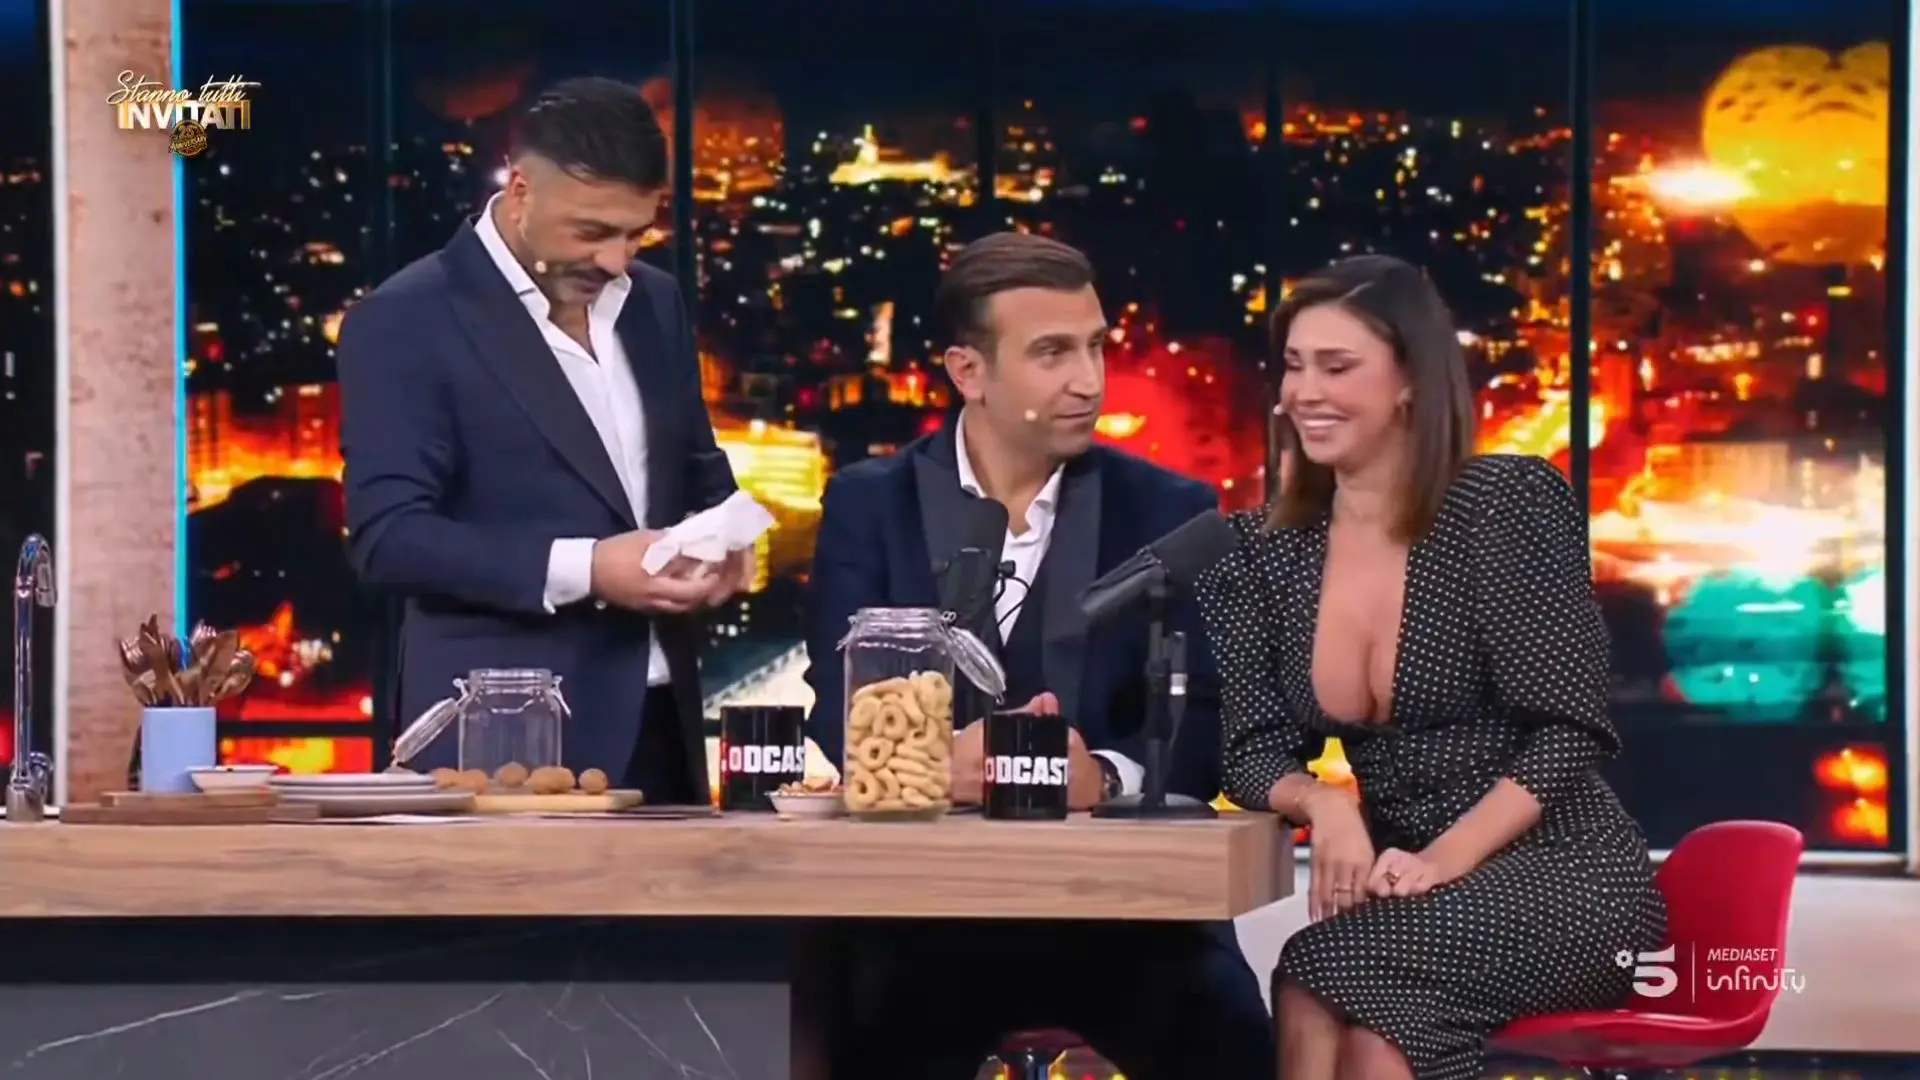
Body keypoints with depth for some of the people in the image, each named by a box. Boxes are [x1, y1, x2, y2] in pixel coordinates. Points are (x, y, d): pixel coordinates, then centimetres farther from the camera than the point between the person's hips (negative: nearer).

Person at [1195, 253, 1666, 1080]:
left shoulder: (1510, 503, -7)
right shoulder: (1266, 554, 8)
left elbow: (1568, 733, -11)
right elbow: (1254, 748, 3)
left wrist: (1445, 859, -24)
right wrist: (1322, 804, -21)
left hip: (1561, 882, -4)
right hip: (1414, 894, 4)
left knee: (1327, 973, -33)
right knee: (1354, 1007, -33)